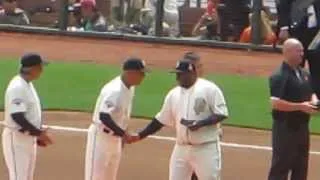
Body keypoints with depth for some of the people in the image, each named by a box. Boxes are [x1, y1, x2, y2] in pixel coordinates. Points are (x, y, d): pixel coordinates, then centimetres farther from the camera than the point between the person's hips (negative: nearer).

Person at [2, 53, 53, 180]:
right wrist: (38, 132, -21)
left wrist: (39, 134, 9)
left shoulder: (28, 84, 10)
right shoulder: (17, 87, -21)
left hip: (28, 138, 10)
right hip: (16, 138, -10)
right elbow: (17, 116, -27)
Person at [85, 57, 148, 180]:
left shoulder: (130, 88, 4)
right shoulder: (114, 90, -25)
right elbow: (104, 116, -32)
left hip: (115, 138, 10)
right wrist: (123, 133, -30)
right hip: (101, 137, -10)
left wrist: (122, 135, 14)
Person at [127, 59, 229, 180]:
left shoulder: (209, 89, -8)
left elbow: (221, 114, -11)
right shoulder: (173, 94, 10)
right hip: (181, 148, 6)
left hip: (206, 148, -6)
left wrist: (201, 123, -23)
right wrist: (139, 136, 12)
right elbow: (161, 120, 16)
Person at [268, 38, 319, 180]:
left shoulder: (304, 74, 11)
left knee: (301, 168, 15)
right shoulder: (279, 76, -16)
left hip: (302, 126, 9)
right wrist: (300, 106, -25)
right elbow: (275, 103, -23)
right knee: (280, 168, -6)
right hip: (285, 127, -9)